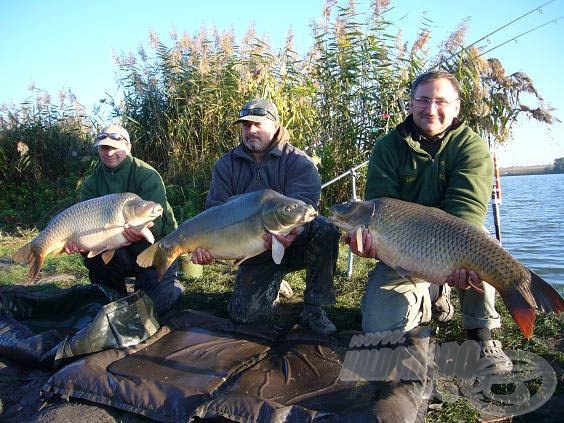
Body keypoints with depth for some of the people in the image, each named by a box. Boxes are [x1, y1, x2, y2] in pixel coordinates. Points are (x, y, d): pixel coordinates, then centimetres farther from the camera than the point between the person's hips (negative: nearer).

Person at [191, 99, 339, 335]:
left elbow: (302, 204, -26)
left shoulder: (298, 162, -11)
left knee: (324, 230, -33)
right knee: (244, 315, -8)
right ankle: (274, 285, 27)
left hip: (294, 244, -2)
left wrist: (292, 231, -49)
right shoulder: (227, 165, 0)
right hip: (254, 253, 2)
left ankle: (313, 309, -17)